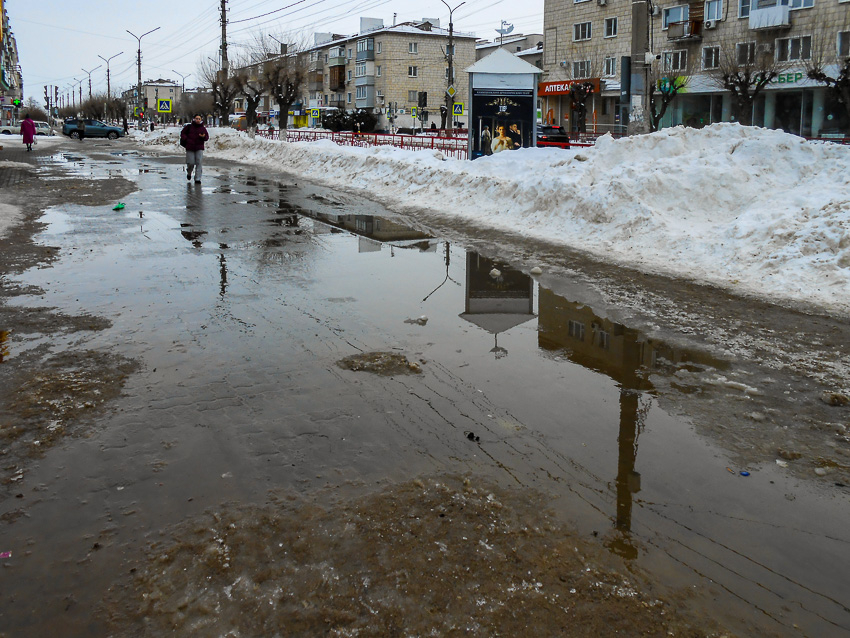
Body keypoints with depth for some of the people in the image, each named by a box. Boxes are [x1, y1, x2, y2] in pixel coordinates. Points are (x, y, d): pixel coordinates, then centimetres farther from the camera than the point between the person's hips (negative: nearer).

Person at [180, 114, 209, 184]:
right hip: (190, 148, -1)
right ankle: (189, 173, 32)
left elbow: (207, 137, 10)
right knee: (191, 163, -1)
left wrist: (203, 137, -12)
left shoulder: (203, 128, 6)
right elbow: (182, 133, 10)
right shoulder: (189, 127, 2)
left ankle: (197, 179, -4)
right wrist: (186, 140, -4)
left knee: (199, 163, -8)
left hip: (199, 148, 1)